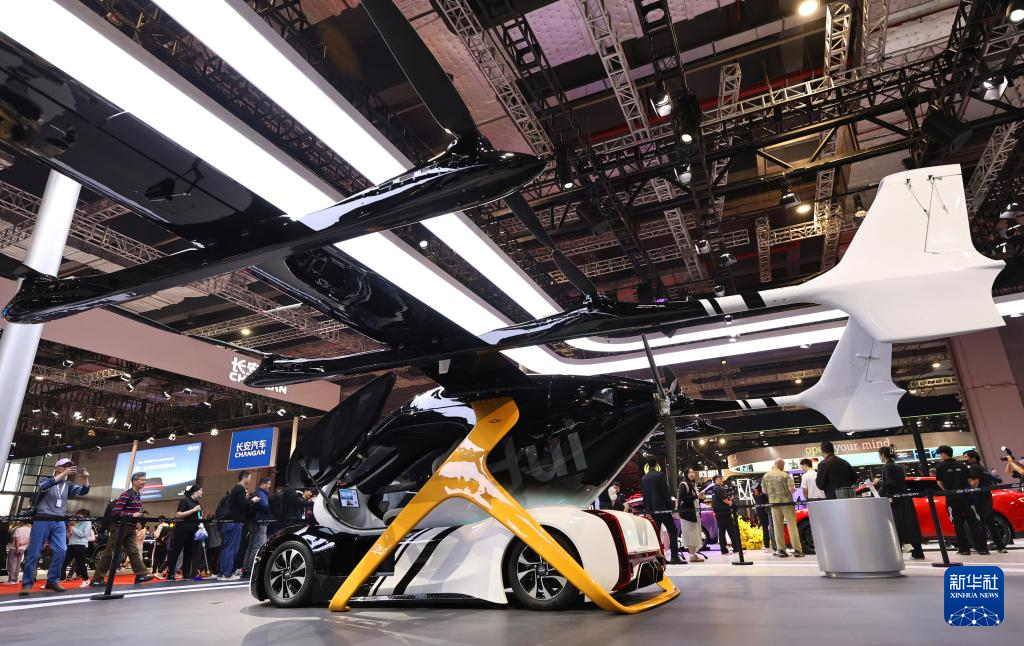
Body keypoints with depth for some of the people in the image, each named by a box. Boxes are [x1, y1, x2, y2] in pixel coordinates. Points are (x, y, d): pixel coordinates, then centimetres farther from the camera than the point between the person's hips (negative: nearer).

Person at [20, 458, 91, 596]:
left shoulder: (68, 485, 14)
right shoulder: (47, 480, 4)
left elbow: (83, 491, 3)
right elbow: (43, 486, -19)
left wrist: (86, 478, -16)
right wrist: (63, 474, -29)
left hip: (59, 522, 3)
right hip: (42, 521, -3)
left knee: (61, 551, -8)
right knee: (34, 553, 0)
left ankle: (53, 581, 2)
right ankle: (27, 584, 10)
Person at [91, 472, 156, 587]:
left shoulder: (138, 496, 12)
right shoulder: (126, 495, -16)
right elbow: (115, 512, -22)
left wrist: (139, 517, 8)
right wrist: (132, 515, -23)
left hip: (131, 529, 8)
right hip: (119, 528, -8)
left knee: (134, 552, 2)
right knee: (109, 553, 1)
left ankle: (141, 575, -2)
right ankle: (97, 579, 11)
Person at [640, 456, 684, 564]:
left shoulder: (644, 478, 9)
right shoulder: (660, 475, -9)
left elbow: (644, 496, 12)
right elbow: (666, 492, -12)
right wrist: (672, 506, -6)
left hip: (652, 510, 6)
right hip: (663, 508, -6)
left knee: (656, 534, 11)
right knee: (673, 532, -1)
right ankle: (675, 557, -8)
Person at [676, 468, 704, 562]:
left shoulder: (694, 484, 16)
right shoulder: (683, 485, -11)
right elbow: (682, 498, -21)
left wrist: (700, 496, 5)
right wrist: (696, 496, -22)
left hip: (695, 512, 9)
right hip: (687, 512, -9)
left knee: (695, 534, 10)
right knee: (691, 534, -7)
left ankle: (694, 554, 16)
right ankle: (692, 555, -3)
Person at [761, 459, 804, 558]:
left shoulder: (765, 476, 4)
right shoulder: (785, 475, -11)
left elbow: (764, 491, 8)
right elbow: (791, 489, -15)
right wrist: (794, 489, 7)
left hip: (774, 503, 4)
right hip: (786, 502, -4)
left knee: (777, 527, 7)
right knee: (792, 525, 0)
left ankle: (780, 550, 8)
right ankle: (797, 549, 0)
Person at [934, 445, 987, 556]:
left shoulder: (940, 467, -2)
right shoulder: (962, 465, 8)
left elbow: (939, 483, 1)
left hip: (952, 499, -3)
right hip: (966, 496, 3)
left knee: (958, 524, 4)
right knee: (973, 522, 6)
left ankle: (964, 548, 6)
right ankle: (982, 548, 5)